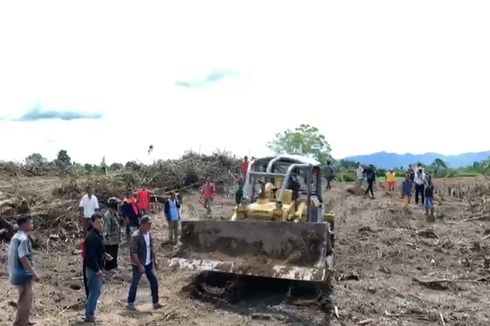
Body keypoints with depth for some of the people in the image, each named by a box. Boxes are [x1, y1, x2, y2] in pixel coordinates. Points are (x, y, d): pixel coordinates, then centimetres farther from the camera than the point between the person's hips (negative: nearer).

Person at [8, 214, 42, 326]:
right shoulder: (23, 238, -20)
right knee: (25, 300, 0)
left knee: (26, 298, 22)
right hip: (23, 274, -10)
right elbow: (23, 258, -25)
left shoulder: (16, 237, 11)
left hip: (18, 273, 10)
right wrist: (34, 273, -23)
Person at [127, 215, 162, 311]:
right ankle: (130, 303, 22)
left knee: (154, 282, 7)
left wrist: (154, 260, 9)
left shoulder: (148, 234, 3)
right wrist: (140, 265, -24)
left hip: (148, 264, 7)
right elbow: (133, 252, -22)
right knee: (135, 284, 6)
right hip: (139, 265, -7)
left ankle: (155, 303, 16)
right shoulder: (136, 236, -21)